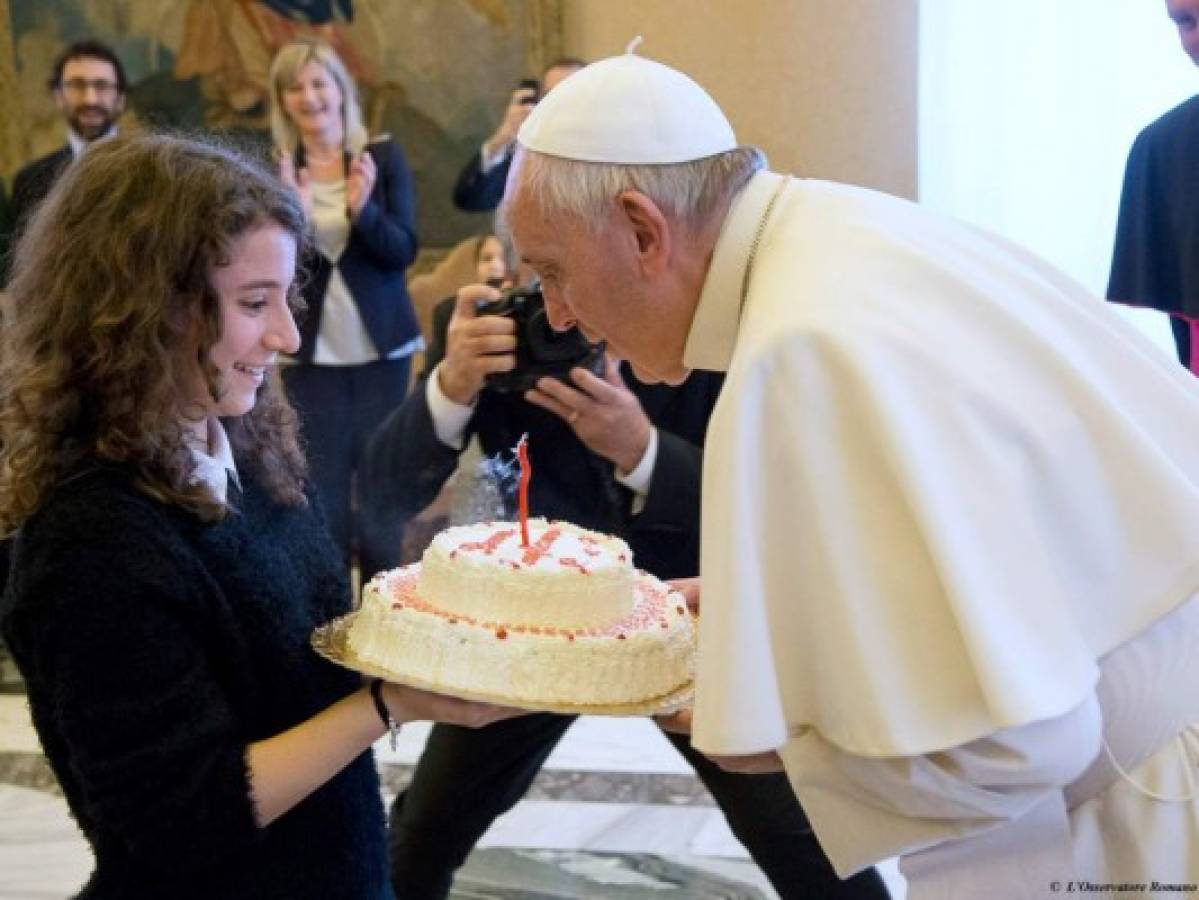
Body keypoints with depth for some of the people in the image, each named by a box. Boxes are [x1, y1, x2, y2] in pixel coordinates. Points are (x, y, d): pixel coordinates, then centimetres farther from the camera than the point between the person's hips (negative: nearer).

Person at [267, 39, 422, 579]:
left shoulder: (383, 157, -2)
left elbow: (403, 251, -7)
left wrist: (363, 210, -25)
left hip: (381, 347, 0)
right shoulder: (273, 169, -2)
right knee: (321, 484, 4)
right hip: (311, 353, 0)